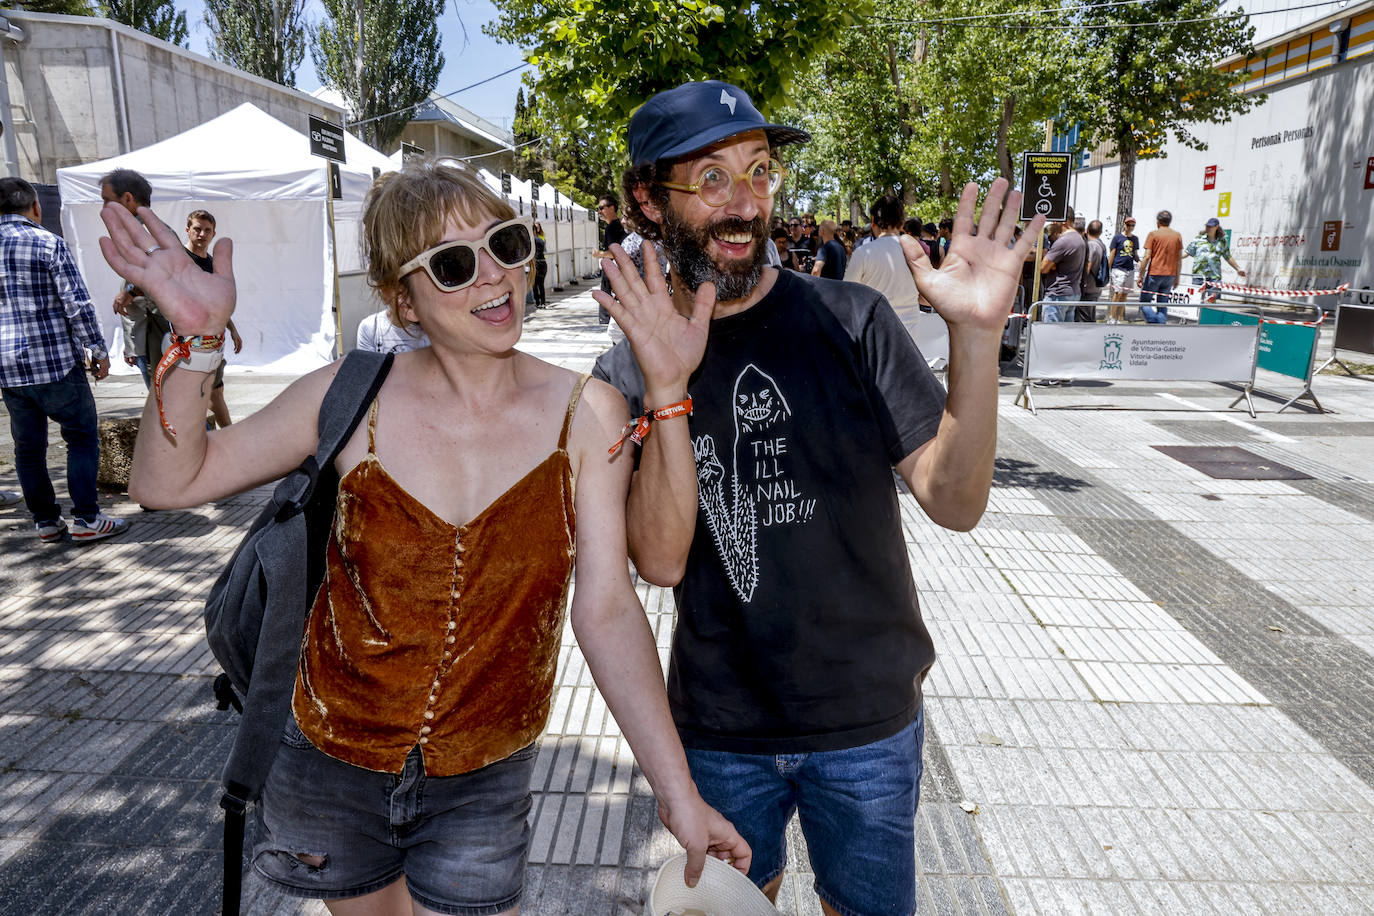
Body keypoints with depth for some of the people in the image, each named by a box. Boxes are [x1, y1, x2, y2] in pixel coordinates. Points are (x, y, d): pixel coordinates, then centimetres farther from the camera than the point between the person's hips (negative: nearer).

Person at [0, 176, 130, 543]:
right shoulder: (49, 244, -8)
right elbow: (77, 304, -12)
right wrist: (98, 350, -4)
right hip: (55, 362, -5)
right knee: (82, 437, 3)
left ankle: (46, 521, 18)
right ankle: (86, 519, 1)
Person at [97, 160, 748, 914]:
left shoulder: (584, 415, -15)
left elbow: (607, 612, -16)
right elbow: (169, 481, -4)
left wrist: (676, 791, -18)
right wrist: (196, 340, -20)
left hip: (482, 787, -1)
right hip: (333, 765, 2)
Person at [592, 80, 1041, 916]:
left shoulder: (851, 321, -10)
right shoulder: (628, 373, -7)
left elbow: (955, 503, -14)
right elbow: (660, 560, -18)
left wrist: (978, 337, -28)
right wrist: (668, 391, -29)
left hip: (868, 721, 0)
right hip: (719, 727, 1)